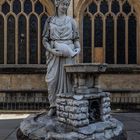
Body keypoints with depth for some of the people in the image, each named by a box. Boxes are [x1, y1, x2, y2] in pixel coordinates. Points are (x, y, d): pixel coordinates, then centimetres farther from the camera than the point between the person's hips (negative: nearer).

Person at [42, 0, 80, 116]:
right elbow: (45, 39, 5)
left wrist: (78, 49, -9)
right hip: (54, 53, 0)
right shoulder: (50, 20, 9)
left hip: (68, 53, 0)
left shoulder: (71, 20, 11)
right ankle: (53, 106, 10)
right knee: (53, 79, -2)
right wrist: (52, 50, -12)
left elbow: (76, 38, 10)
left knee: (67, 78, -1)